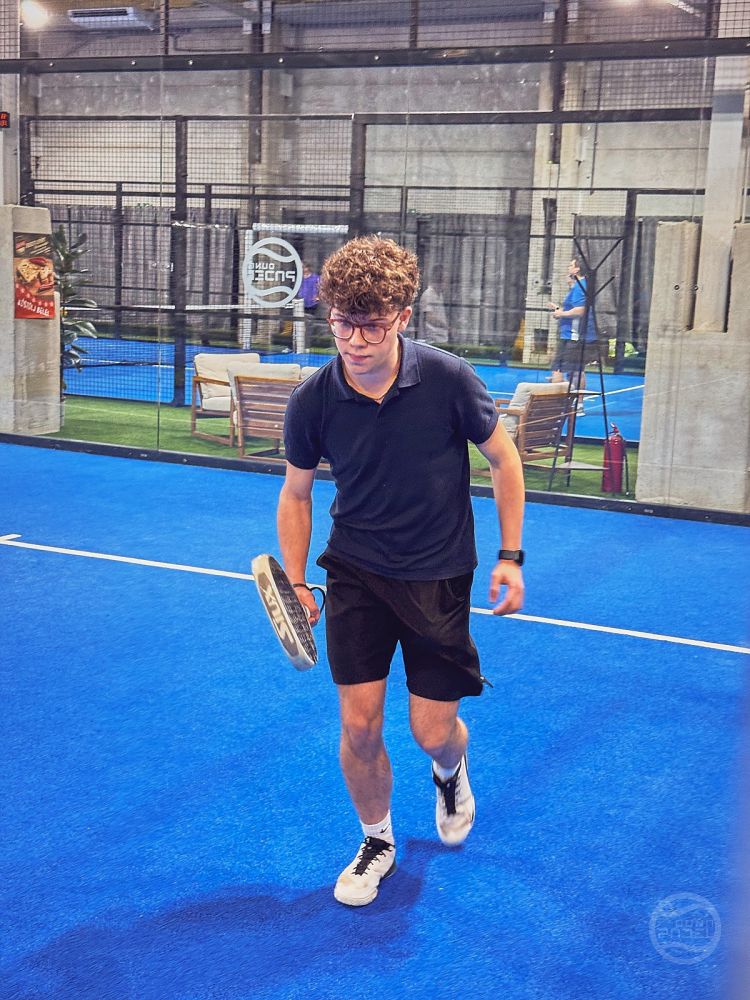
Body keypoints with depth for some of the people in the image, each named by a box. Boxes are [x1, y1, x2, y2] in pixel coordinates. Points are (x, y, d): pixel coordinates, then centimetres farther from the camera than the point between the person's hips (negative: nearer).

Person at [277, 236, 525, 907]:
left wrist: (511, 557, -3)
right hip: (356, 573, 1)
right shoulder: (312, 401, -12)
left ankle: (450, 771, 41)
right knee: (360, 726, -2)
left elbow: (504, 459, -2)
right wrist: (295, 583, -2)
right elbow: (296, 494, 5)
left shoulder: (449, 380, -18)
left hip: (439, 575, -1)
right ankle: (377, 843, 26)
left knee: (434, 732, 1)